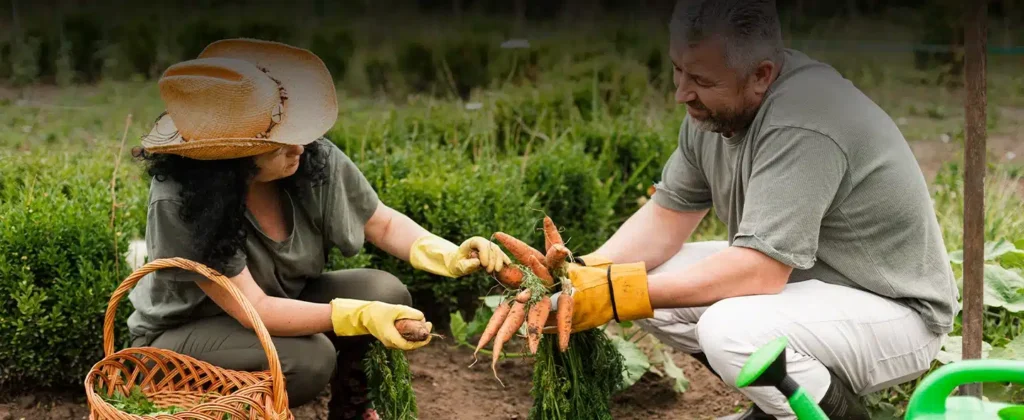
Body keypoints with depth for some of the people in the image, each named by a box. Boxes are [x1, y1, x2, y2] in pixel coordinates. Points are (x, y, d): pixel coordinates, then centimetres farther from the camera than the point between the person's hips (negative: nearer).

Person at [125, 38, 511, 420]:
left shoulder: (315, 160, -19)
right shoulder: (179, 202, -33)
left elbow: (382, 224, -3)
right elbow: (254, 310, -32)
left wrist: (447, 256, -21)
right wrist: (360, 316, -41)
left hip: (283, 304, 5)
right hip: (182, 337, -5)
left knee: (385, 293, -19)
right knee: (308, 358, -32)